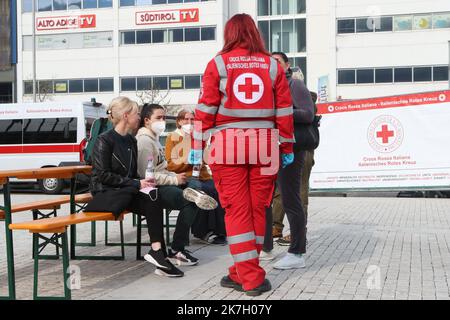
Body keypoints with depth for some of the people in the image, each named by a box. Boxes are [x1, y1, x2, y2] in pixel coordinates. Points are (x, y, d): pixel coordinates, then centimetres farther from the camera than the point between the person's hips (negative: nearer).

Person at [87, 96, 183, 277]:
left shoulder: (131, 141, 15)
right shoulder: (104, 141, -7)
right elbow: (103, 175, -15)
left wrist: (142, 182, -4)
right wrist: (136, 184, -18)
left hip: (127, 194, 7)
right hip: (105, 194, -6)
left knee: (152, 201, -25)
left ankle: (158, 252, -31)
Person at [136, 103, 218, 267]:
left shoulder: (153, 138, 20)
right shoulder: (144, 140, -12)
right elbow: (147, 175, -20)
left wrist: (175, 176, 6)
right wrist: (175, 179, -15)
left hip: (160, 184, 10)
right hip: (153, 188, -10)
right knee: (191, 203, -23)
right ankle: (176, 251, -17)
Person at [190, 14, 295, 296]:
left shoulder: (218, 64, 3)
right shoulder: (272, 65, 8)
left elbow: (206, 108, -1)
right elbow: (284, 110, 7)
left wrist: (197, 144, 3)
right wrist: (287, 147, 13)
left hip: (227, 145, -2)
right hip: (264, 145, 2)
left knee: (237, 210, 2)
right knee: (257, 209, 11)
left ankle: (250, 277, 2)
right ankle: (243, 273, 19)